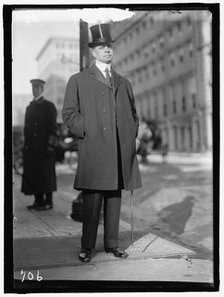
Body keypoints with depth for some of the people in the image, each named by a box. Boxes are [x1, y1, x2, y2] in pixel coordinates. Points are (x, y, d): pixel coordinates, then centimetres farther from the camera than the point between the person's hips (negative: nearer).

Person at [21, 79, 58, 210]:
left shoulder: (49, 106, -1)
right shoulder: (29, 108, 19)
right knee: (32, 174, 7)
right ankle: (38, 201, 15)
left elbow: (53, 128, -7)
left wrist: (50, 145, -14)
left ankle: (48, 202, 3)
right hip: (31, 148, 7)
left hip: (43, 147, -7)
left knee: (46, 174, -4)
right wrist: (26, 144, 14)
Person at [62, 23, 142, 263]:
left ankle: (111, 244, 19)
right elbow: (69, 113, 3)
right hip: (93, 152, -4)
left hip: (120, 153, 4)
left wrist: (132, 135, 11)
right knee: (92, 200, -4)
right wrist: (88, 132, -8)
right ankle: (87, 247, 9)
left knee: (115, 198, 8)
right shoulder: (78, 81, 8)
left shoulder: (123, 83, 21)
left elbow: (133, 113, 26)